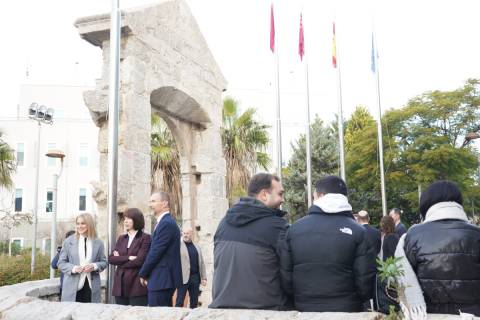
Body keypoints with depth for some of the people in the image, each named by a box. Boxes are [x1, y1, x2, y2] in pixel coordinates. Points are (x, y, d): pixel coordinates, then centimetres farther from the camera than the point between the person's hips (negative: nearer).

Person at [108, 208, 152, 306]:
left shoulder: (145, 238, -2)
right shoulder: (121, 238, 16)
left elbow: (139, 260, -13)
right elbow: (111, 258, 4)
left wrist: (120, 260, -1)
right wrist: (128, 258, -10)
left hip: (137, 286, -5)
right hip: (120, 285, 6)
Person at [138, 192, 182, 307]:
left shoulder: (166, 223, -15)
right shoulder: (167, 222, 17)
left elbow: (155, 252, -17)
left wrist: (143, 274, -6)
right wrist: (145, 273, 11)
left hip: (161, 280, -10)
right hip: (165, 280, 10)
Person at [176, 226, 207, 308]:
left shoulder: (197, 247, 16)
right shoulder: (178, 245, 1)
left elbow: (202, 263, 16)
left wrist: (204, 277, 9)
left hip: (195, 277, 5)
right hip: (184, 277, -5)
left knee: (194, 302, 9)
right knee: (179, 302, -4)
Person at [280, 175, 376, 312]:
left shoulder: (294, 229, -3)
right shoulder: (358, 232, -9)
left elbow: (285, 277, -2)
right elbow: (366, 283, -11)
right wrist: (350, 300, 9)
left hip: (304, 310, 2)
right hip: (346, 309, -2)